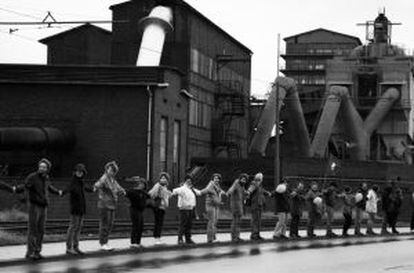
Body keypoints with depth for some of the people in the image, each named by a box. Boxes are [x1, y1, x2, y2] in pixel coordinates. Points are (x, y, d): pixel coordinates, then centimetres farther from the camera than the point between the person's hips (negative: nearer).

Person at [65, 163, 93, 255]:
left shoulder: (81, 182, 10)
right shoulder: (74, 181, -14)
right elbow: (69, 188, -37)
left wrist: (91, 189, 55)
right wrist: (64, 192, -59)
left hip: (82, 208, 8)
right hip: (75, 207, -8)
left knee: (79, 227, 10)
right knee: (73, 226, -7)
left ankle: (76, 247, 15)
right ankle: (68, 248, -4)